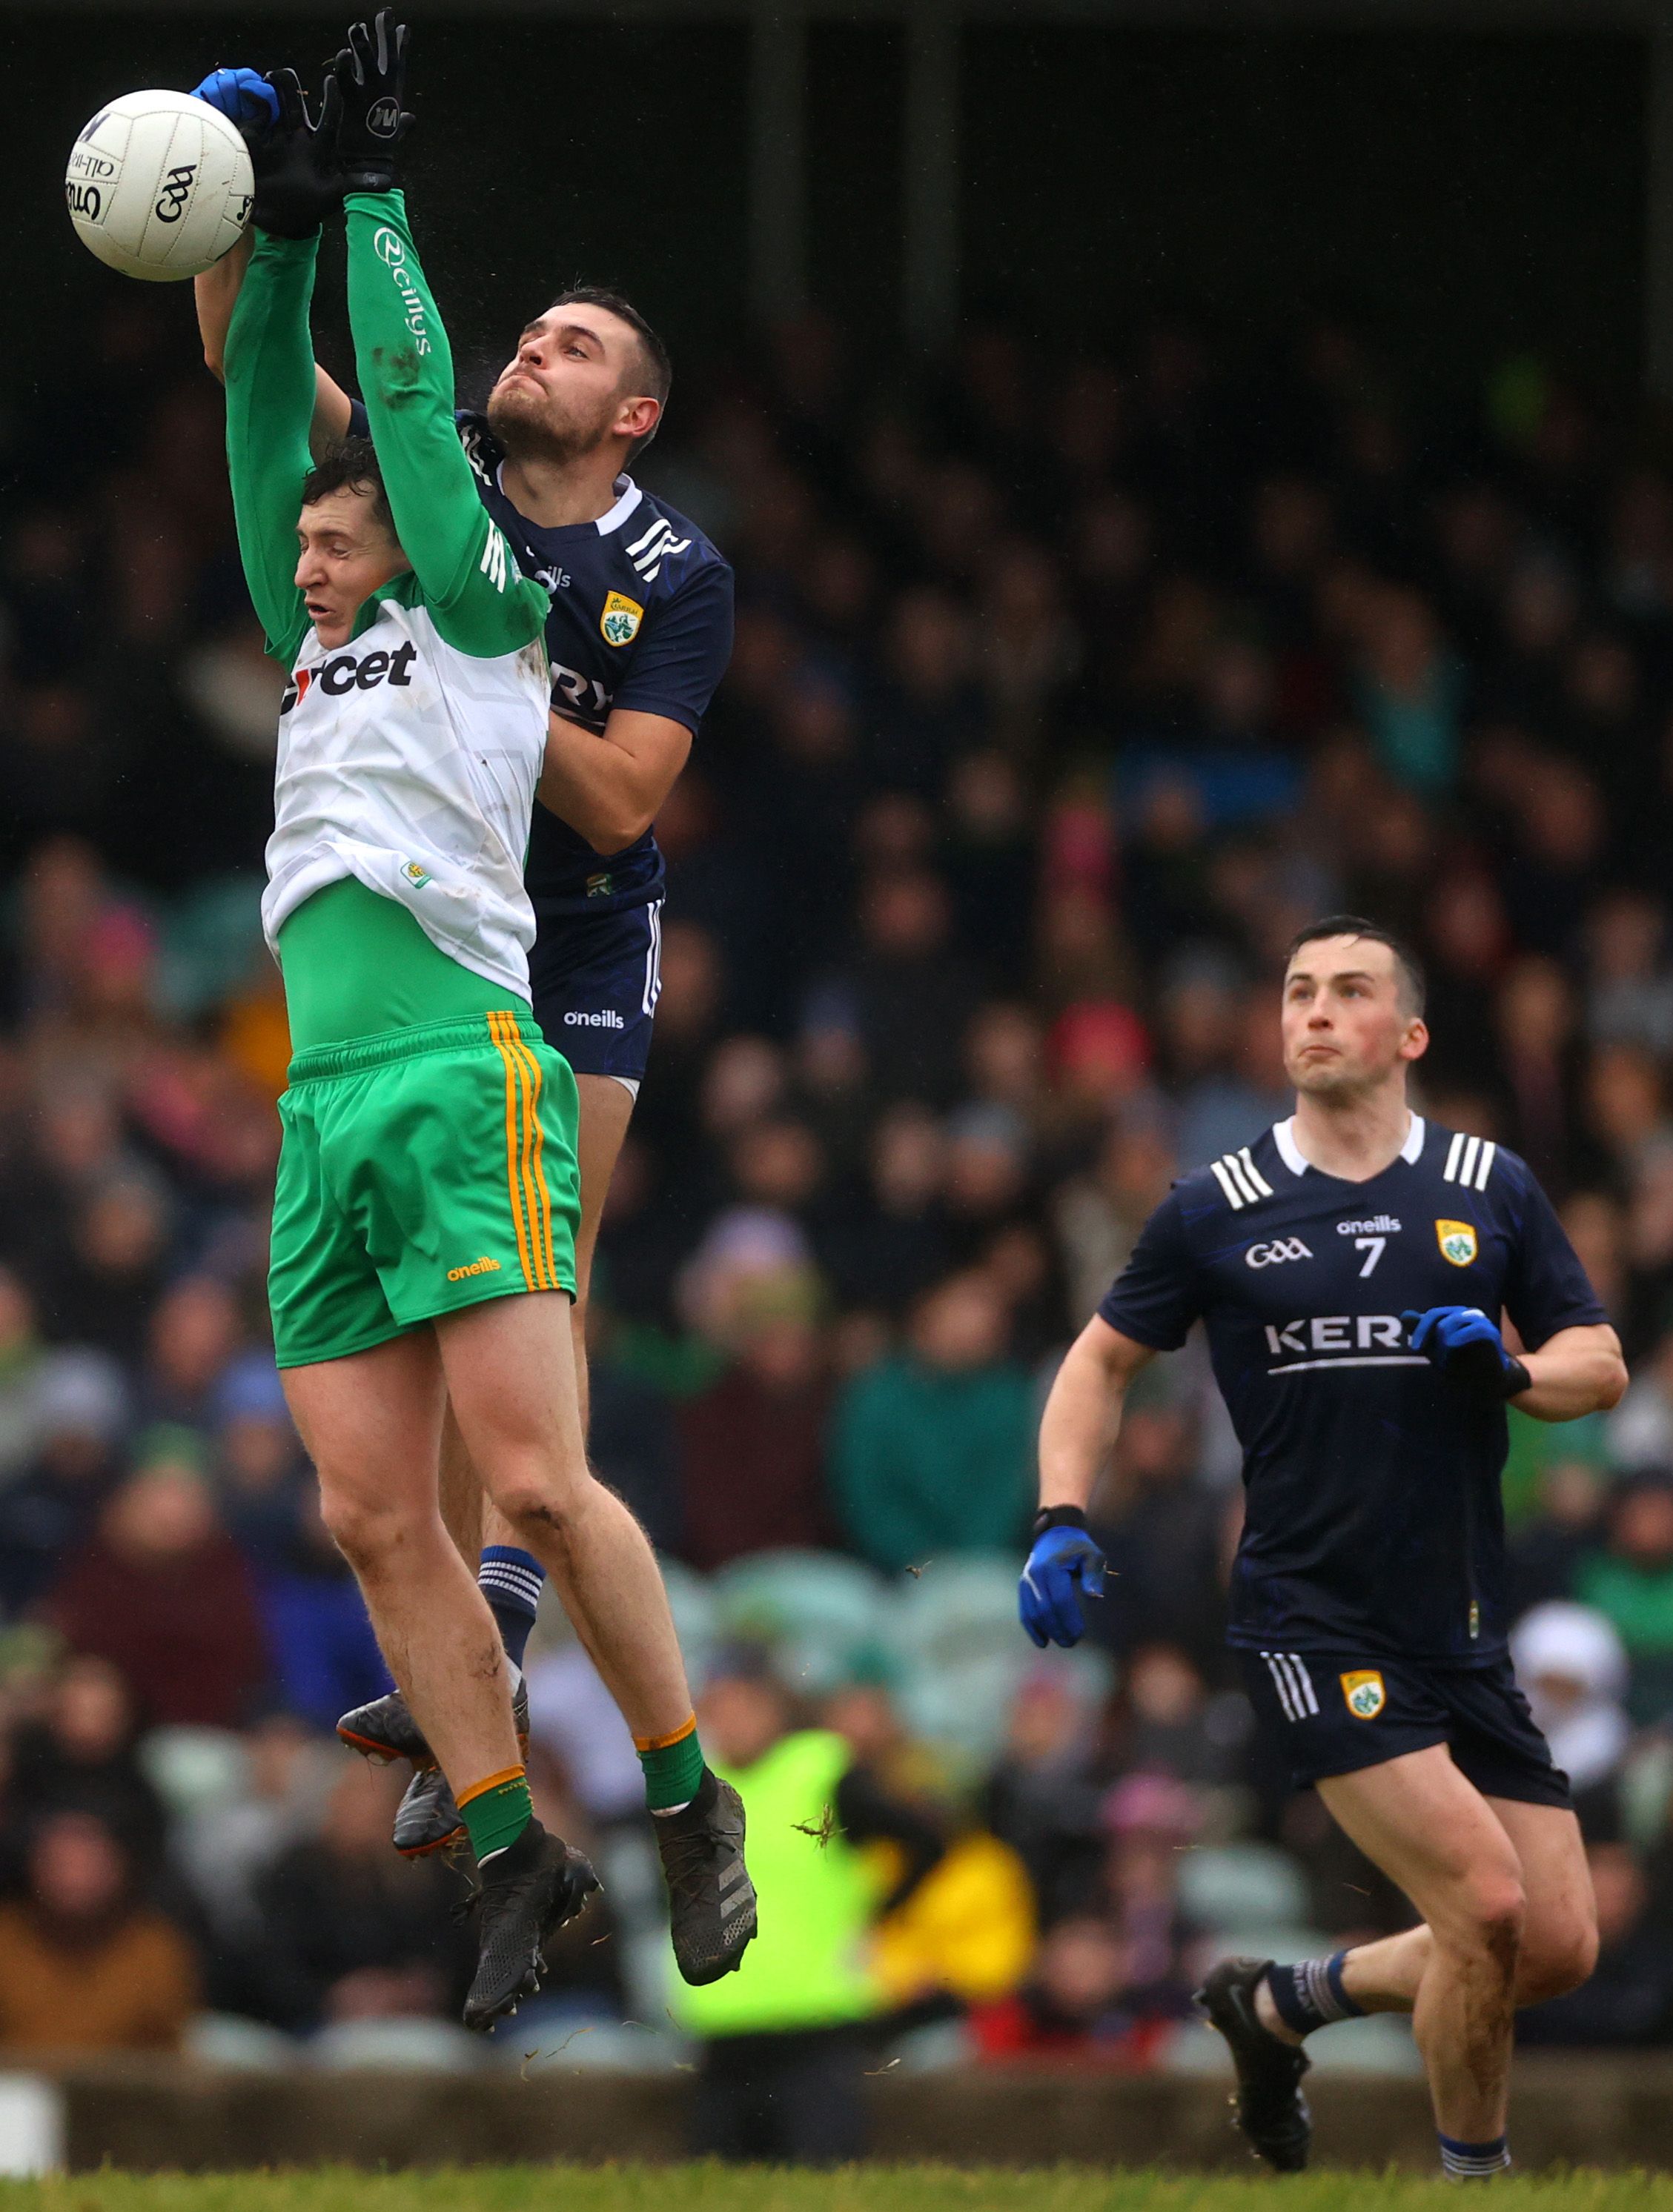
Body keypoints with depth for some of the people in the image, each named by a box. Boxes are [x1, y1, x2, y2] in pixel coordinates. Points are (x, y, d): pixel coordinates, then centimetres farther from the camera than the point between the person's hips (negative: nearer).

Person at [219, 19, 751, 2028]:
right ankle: (513, 1848, 5)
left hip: (464, 1081, -7)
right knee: (377, 1520, 0)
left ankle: (690, 1800, -1)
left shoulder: (479, 622, 8)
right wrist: (274, 237, 21)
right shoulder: (317, 658, 25)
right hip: (323, 1110, 7)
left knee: (533, 1483, -13)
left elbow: (411, 406, 4)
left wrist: (372, 195, 11)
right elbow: (268, 427, 26)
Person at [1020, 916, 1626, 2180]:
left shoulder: (1491, 1190, 6)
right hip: (1315, 1629, -4)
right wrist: (1063, 1522, -1)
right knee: (1487, 1905, -19)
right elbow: (1105, 1359, 12)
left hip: (1467, 1631, 4)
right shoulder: (1217, 1211, 1)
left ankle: (1282, 2003, 25)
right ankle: (1473, 2171, 4)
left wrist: (1510, 1367, -12)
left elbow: (1601, 1365, 9)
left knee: (1559, 1948, 2)